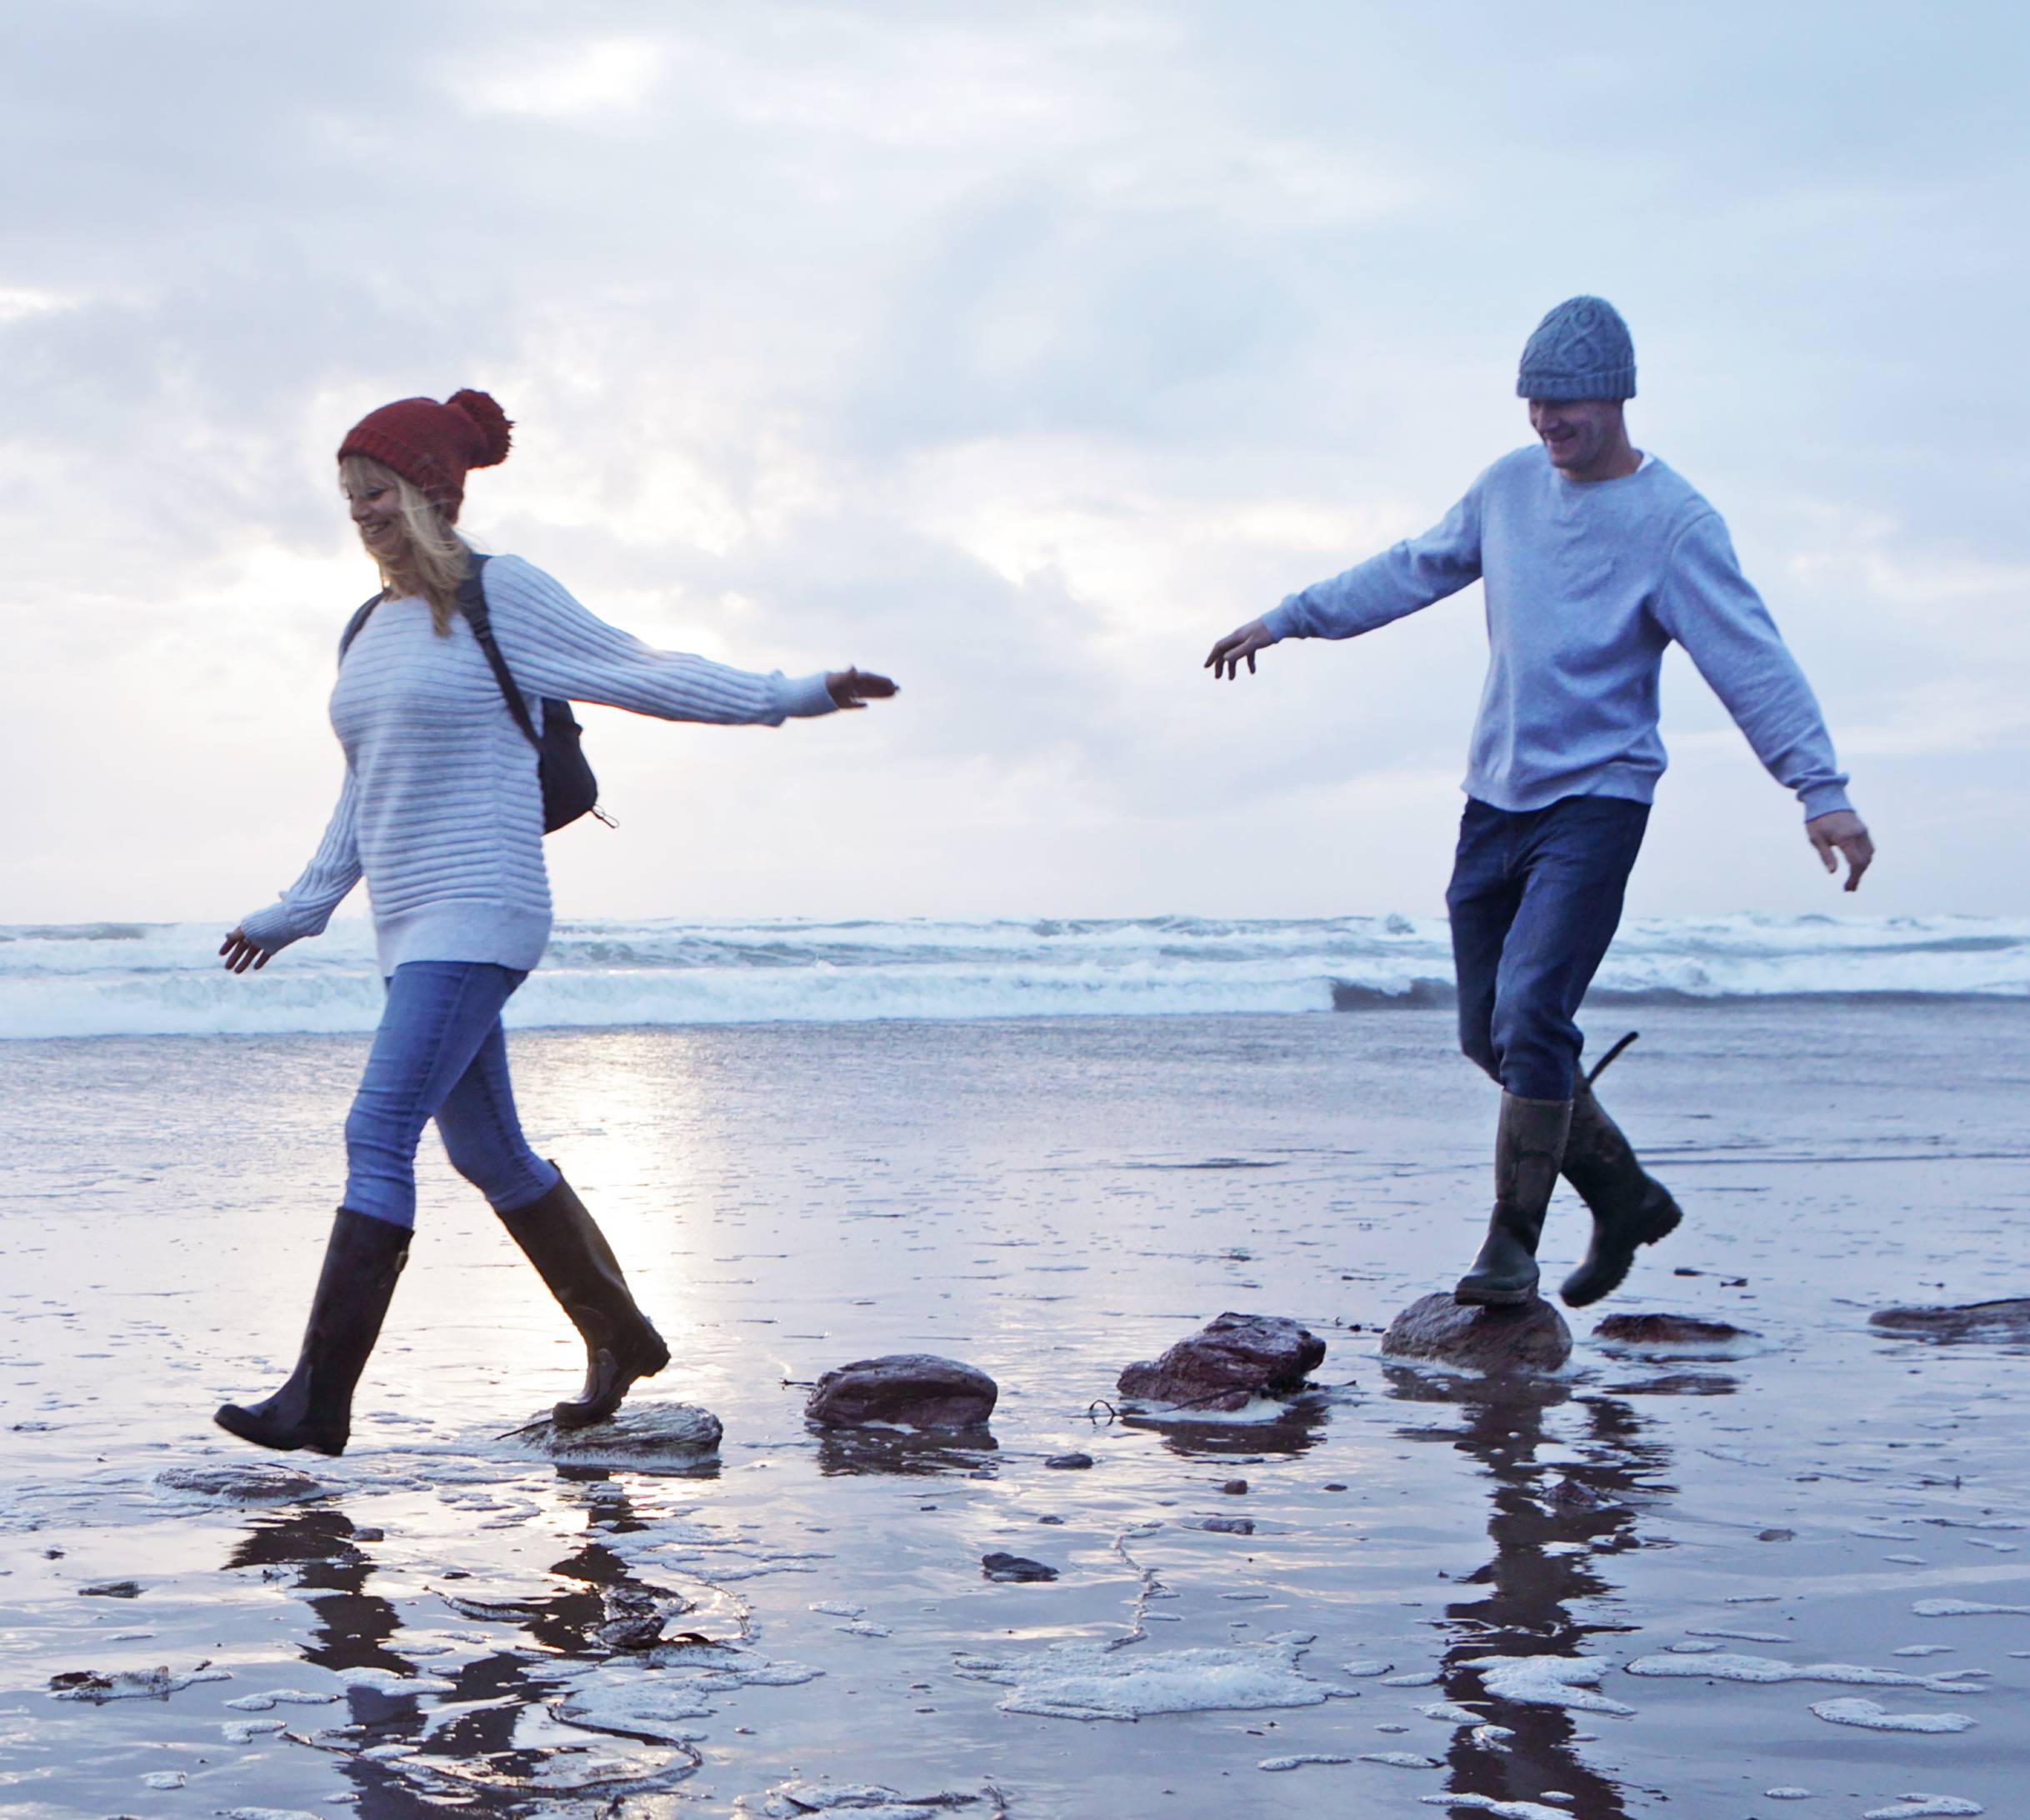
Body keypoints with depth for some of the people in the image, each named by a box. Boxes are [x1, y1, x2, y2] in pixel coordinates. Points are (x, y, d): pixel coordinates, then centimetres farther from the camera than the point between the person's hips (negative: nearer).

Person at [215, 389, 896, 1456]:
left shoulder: (501, 596, -6)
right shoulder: (370, 631, 16)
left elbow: (638, 674, -3)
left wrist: (788, 696, -10)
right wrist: (298, 914, 28)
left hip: (479, 916, -8)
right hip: (411, 928, 8)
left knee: (378, 1135, -16)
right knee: (488, 1155, 13)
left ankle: (319, 1398, -17)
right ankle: (620, 1337, 29)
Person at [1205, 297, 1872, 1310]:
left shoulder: (1674, 523, -10)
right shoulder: (1510, 486, 9)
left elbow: (1751, 659, -16)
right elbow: (1414, 570, 22)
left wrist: (1821, 788, -25)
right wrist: (1287, 619, 26)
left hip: (1597, 802, -7)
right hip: (1494, 799, 7)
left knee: (1530, 1015, -19)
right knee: (1490, 1035, 7)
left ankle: (1512, 1246, -11)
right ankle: (1627, 1198, 23)